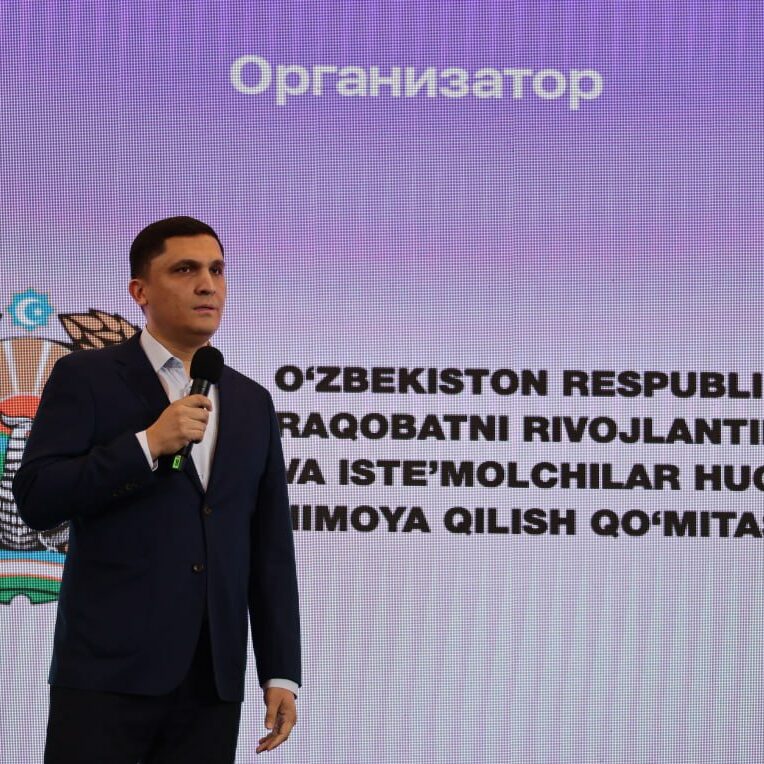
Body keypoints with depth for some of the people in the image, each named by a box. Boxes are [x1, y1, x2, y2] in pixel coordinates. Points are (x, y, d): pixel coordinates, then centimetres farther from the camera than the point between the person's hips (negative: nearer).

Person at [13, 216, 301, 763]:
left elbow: (270, 548, 12)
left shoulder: (252, 402, 13)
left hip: (215, 679, 4)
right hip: (110, 669, -3)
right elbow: (36, 500, -7)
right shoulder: (85, 377, 2)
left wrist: (282, 673, 7)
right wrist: (147, 444, -15)